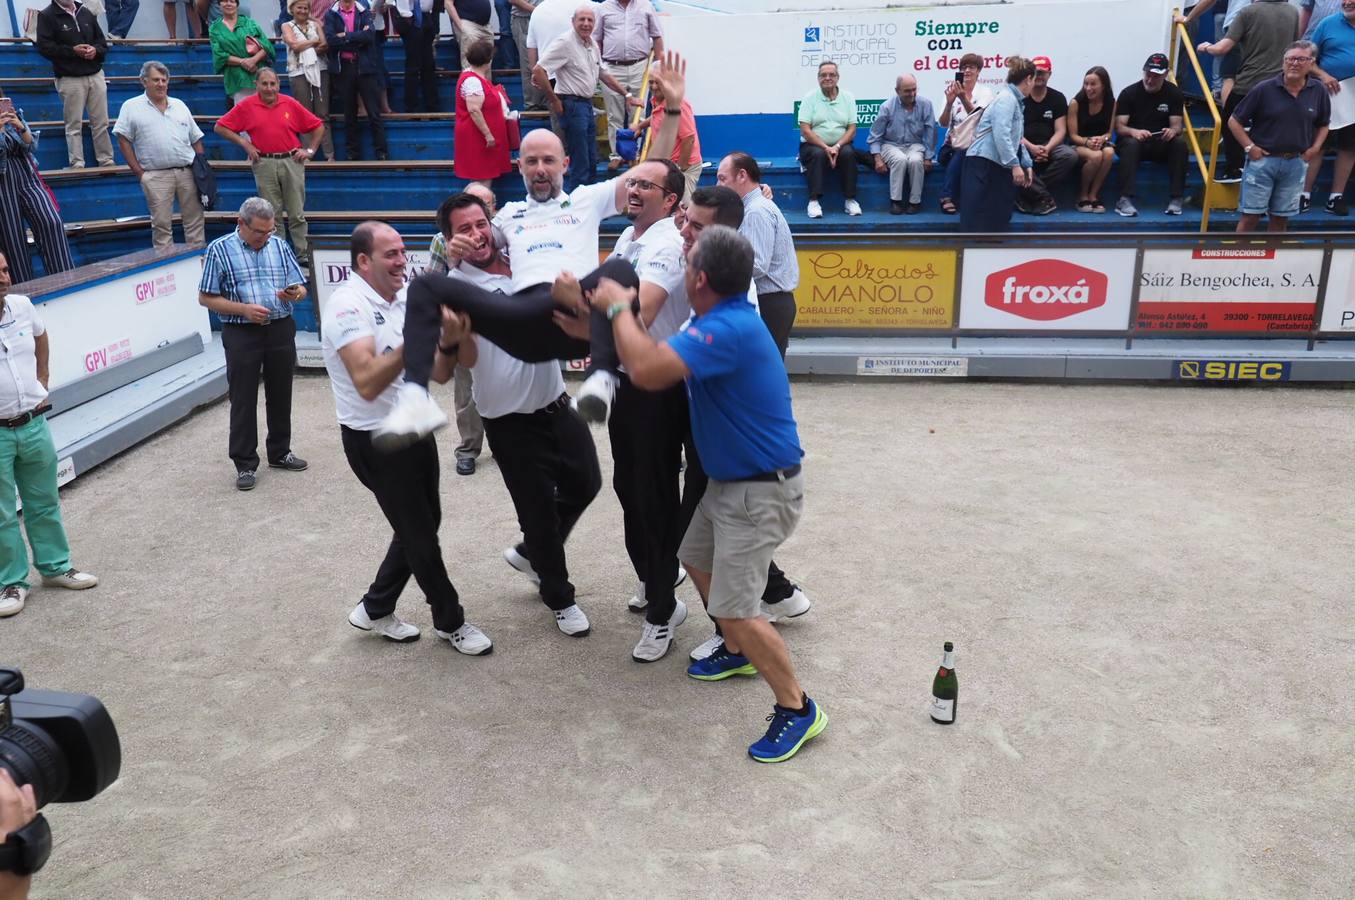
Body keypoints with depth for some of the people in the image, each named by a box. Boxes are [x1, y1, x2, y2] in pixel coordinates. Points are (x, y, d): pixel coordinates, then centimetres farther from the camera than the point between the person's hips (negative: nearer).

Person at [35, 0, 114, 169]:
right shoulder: (47, 16, 0)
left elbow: (102, 42, 15)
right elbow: (44, 46, -8)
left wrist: (95, 50, -7)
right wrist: (73, 50, -15)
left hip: (96, 75, 4)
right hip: (70, 79, -4)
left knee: (101, 122, 5)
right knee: (74, 124, -3)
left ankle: (106, 160, 12)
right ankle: (77, 163, 0)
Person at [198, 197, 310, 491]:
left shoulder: (279, 246, 8)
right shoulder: (220, 249, -3)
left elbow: (300, 287, 11)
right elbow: (206, 298, -3)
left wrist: (294, 293, -13)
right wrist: (244, 309, -16)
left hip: (281, 330, 4)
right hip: (242, 334, -3)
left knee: (281, 395, 12)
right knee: (243, 400, 1)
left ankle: (280, 453, 27)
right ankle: (245, 464, 10)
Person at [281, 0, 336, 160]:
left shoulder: (315, 24, 14)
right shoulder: (287, 26, 9)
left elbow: (325, 46, 1)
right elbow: (295, 45, -7)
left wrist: (304, 47, -7)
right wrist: (315, 41, 0)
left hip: (320, 71, 1)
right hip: (299, 73, -1)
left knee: (323, 114, -3)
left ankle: (329, 154, -5)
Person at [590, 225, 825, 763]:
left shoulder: (728, 329, -29)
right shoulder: (721, 320, 5)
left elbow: (647, 371, -38)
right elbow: (655, 356, 15)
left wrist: (619, 307, -22)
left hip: (762, 491, -11)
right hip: (730, 481, 11)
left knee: (734, 609, -10)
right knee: (697, 559, 27)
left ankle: (797, 708, 8)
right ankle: (739, 652, 46)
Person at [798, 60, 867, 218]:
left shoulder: (848, 98, 6)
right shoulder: (809, 98, -1)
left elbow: (852, 129, 0)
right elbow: (805, 130, -8)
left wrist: (837, 146, -17)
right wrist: (826, 148, -19)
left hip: (840, 145, 2)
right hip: (814, 145, -2)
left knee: (848, 153, -29)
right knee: (818, 154, -33)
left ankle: (850, 200, -21)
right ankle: (814, 201, -31)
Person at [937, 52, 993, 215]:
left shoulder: (985, 92, 3)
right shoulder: (953, 91, 8)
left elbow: (979, 118, -15)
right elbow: (943, 123, -2)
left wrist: (964, 99, -27)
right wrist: (949, 102, -19)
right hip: (953, 144, 1)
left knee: (960, 154, -33)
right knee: (958, 155, -31)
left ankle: (947, 197, -30)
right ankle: (950, 198, -30)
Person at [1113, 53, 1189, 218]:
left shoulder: (1174, 93, 1)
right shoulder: (1129, 93, -7)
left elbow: (1177, 125, -3)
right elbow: (1119, 127, -11)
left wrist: (1172, 131, -28)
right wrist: (1133, 132, -34)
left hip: (1161, 144, 2)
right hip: (1135, 139, -2)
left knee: (1180, 143, -28)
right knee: (1131, 144, -36)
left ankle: (1176, 198, -25)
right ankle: (1125, 199, -43)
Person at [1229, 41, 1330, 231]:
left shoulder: (1318, 91, 2)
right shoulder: (1264, 89, -8)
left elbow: (1323, 124, 17)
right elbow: (1234, 121, -3)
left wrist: (1316, 147, 2)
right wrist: (1250, 147, -9)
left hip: (1296, 163, 3)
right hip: (1262, 159, -3)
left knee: (1281, 217, 11)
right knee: (1251, 215, -2)